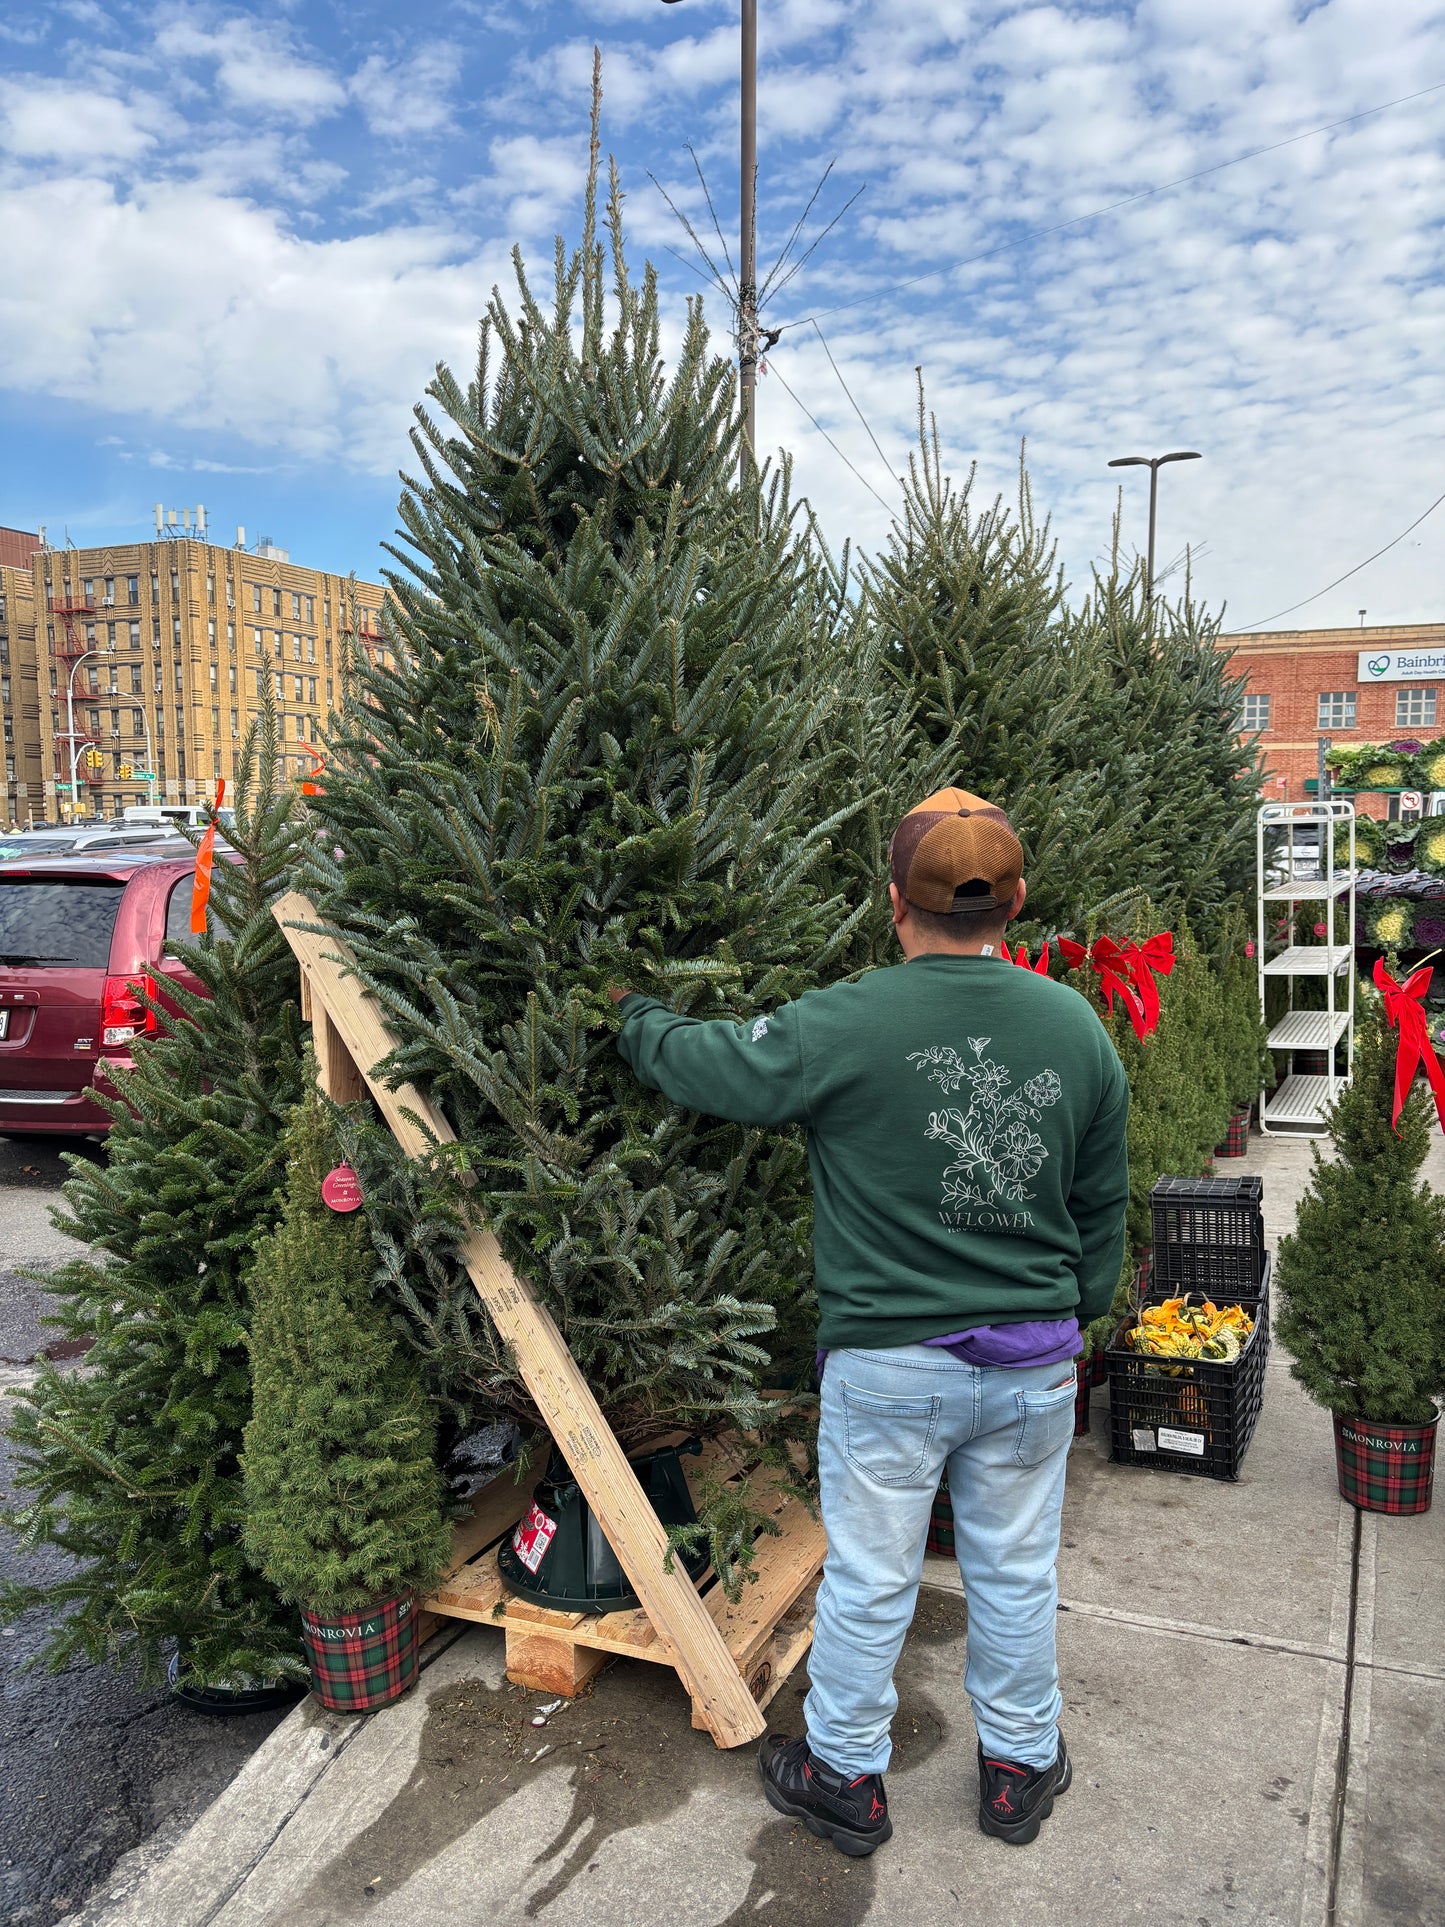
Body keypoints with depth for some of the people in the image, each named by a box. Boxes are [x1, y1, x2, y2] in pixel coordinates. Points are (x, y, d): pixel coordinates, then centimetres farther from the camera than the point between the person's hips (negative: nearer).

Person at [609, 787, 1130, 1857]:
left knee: (868, 1581, 14)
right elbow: (1103, 1199, 6)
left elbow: (704, 1064, -4)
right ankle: (1022, 1768, 41)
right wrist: (1080, 1309, 22)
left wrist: (634, 1014, 17)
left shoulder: (844, 1028, -18)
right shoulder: (1077, 1027, -5)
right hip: (1034, 1366, 4)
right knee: (1016, 1575, 21)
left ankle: (845, 1779, 35)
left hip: (887, 1366, -3)